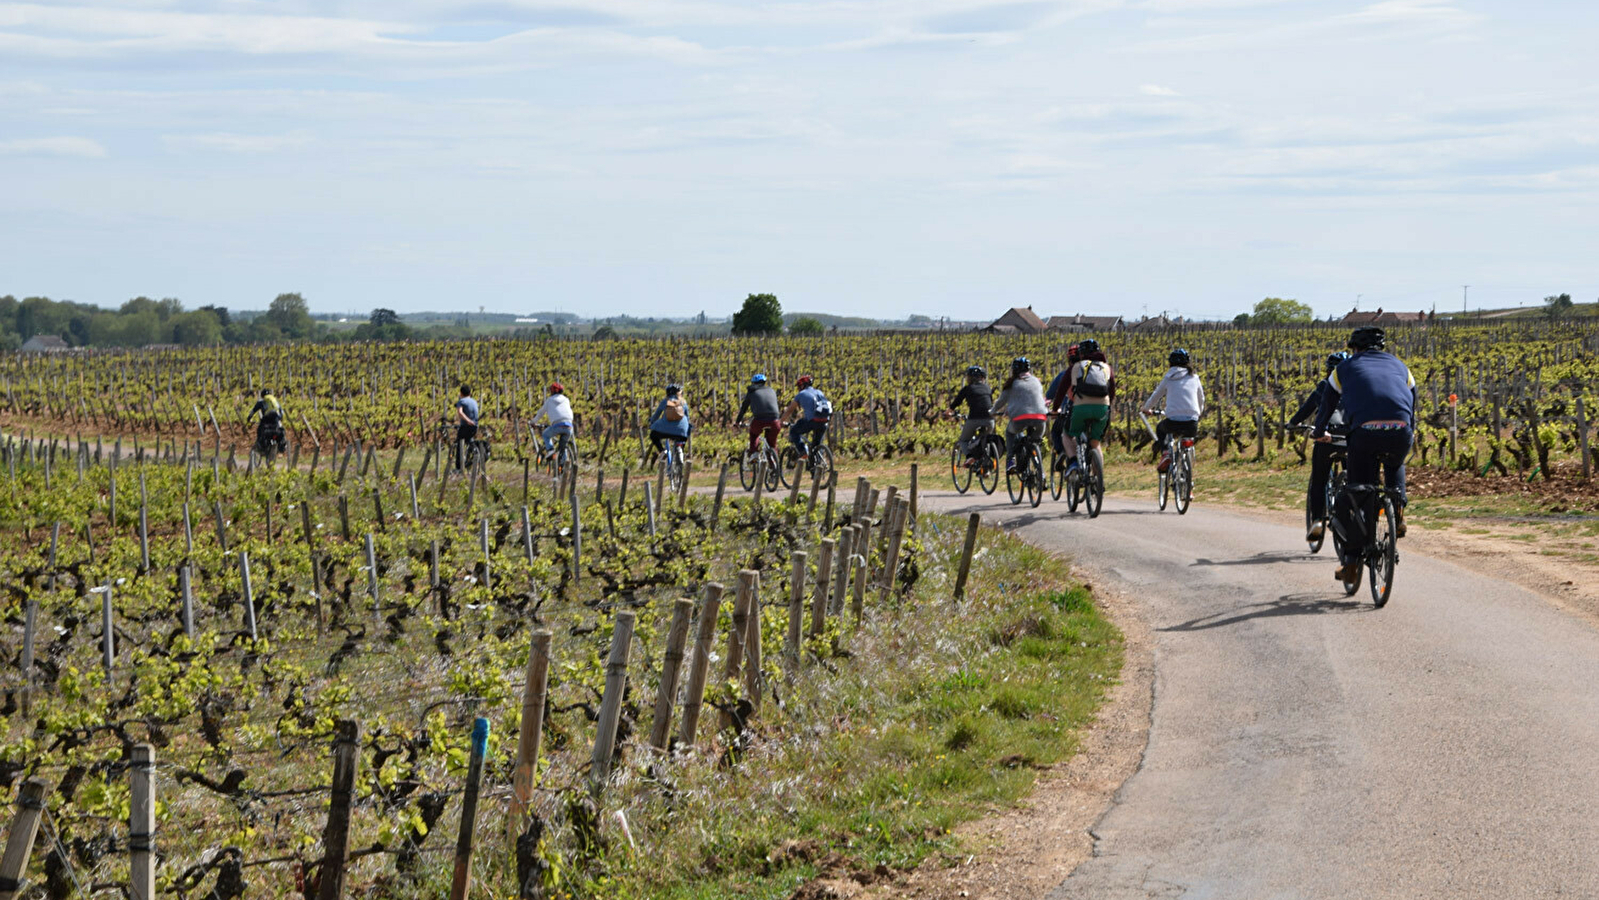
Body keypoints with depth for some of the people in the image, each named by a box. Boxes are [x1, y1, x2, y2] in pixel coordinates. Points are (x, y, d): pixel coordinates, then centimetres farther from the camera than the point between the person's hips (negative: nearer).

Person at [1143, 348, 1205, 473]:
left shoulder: (1168, 378, 9)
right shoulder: (1194, 378, 14)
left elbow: (1155, 397, 19)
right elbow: (1201, 401, 25)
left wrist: (1147, 409, 40)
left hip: (1173, 421, -2)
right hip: (1192, 423, 2)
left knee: (1160, 429, 32)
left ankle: (1165, 453, 6)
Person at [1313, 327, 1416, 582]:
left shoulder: (1346, 368, 24)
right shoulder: (1400, 367, 29)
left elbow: (1327, 406, 34)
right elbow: (1412, 409, 40)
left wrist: (1320, 433, 53)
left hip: (1365, 432, -2)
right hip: (1400, 433, 2)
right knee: (1395, 465, 36)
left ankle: (1351, 560, 7)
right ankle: (1398, 509, 11)